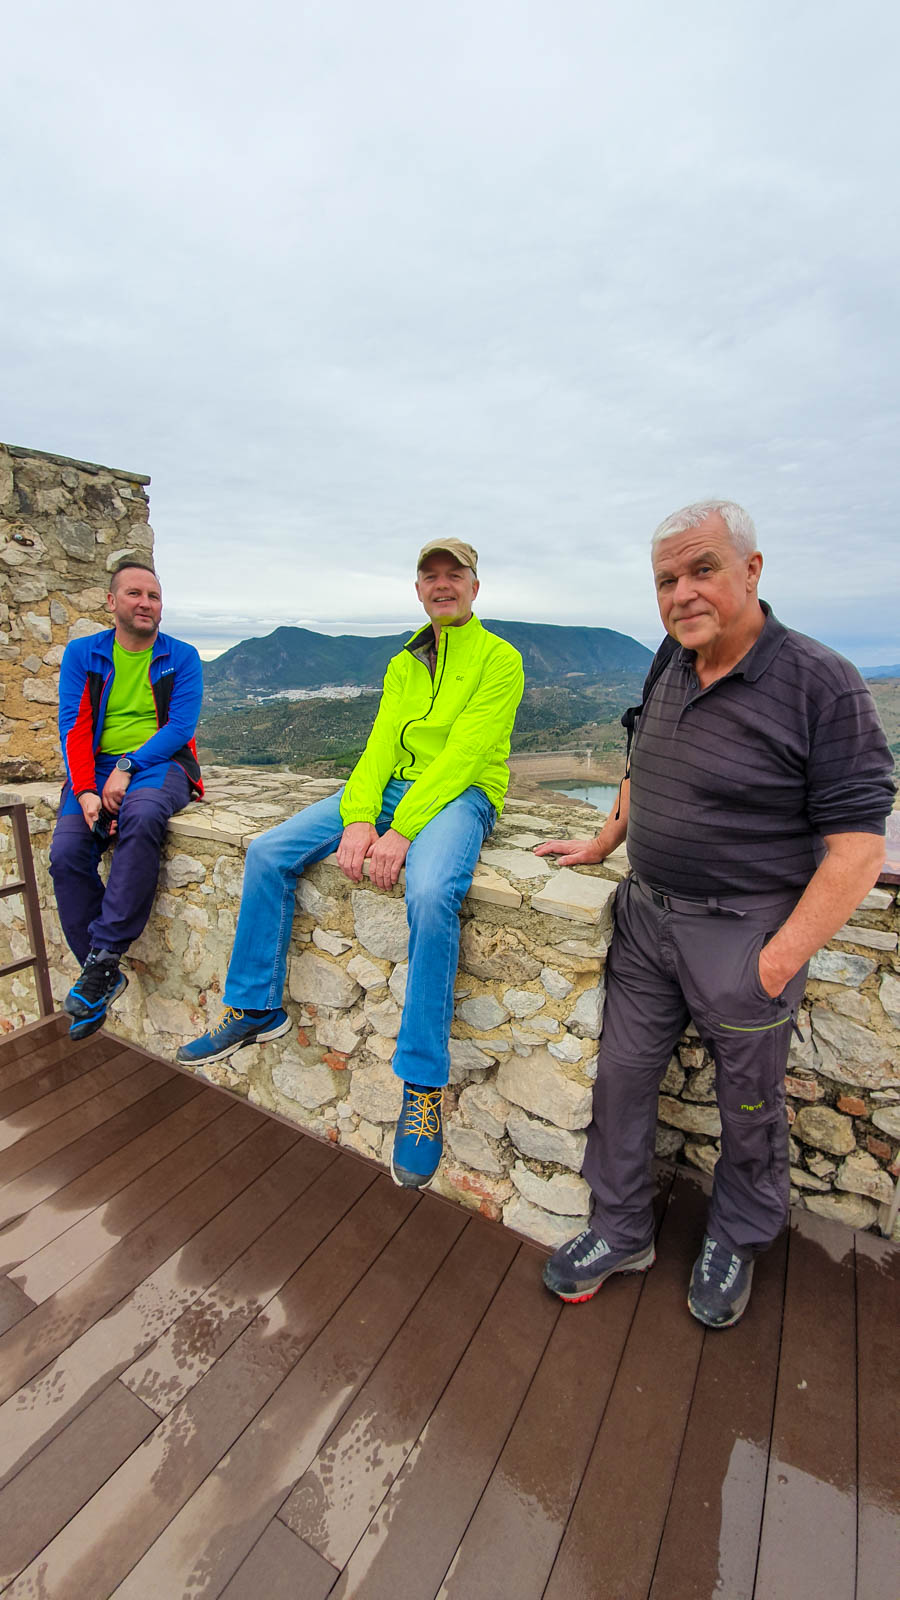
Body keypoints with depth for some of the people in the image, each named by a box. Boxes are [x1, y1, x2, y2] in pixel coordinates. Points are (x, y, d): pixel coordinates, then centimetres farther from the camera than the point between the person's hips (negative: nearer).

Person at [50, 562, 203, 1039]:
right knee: (66, 852, -22)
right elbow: (74, 727, 1)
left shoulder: (182, 657, 7)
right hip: (95, 769, 3)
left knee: (142, 816, -37)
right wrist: (85, 792, -14)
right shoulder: (82, 653, 11)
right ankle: (104, 977, -8)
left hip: (159, 764, -2)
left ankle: (102, 957, -28)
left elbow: (180, 725, -5)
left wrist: (127, 767, -18)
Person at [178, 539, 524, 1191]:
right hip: (391, 786, 6)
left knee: (431, 893, -37)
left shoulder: (499, 659, -1)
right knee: (268, 852, -7)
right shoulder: (402, 665, 18)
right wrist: (359, 819, -13)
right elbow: (382, 743, 5)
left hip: (462, 792, -6)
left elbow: (464, 753, -14)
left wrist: (402, 830, -24)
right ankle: (255, 1009, 9)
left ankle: (423, 1083, -19)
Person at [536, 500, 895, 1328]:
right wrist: (601, 844, 22)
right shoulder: (670, 669, 5)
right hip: (646, 912, 6)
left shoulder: (821, 684, -15)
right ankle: (621, 1230, 36)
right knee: (623, 1074, 13)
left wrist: (780, 959, -18)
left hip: (741, 931, -5)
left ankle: (736, 1241, 44)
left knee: (749, 1103, 16)